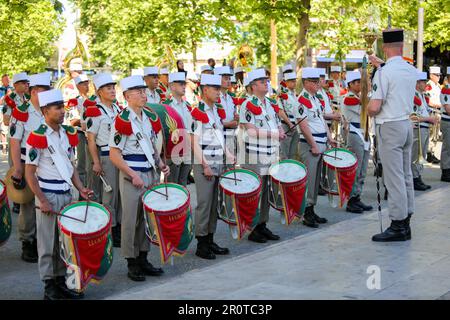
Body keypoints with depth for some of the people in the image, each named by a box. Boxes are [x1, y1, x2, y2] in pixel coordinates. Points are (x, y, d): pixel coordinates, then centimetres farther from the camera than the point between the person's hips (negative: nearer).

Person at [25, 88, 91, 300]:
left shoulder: (68, 134, 7)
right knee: (48, 243, 3)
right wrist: (43, 201, -16)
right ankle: (49, 286, 12)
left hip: (66, 195, 6)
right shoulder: (37, 137, -13)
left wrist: (80, 189, 3)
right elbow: (29, 173, -11)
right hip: (48, 197, -6)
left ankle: (61, 281, 24)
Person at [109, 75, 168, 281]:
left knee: (147, 218, 13)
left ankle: (143, 260, 24)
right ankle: (132, 264, 11)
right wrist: (133, 175, -19)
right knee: (131, 221, 1)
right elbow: (114, 155, -14)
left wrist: (160, 164, 5)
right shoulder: (122, 121, -13)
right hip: (132, 176, -7)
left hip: (151, 174, 7)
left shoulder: (148, 117, 9)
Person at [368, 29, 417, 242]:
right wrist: (380, 65, 33)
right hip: (407, 125, 8)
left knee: (394, 178, -5)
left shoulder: (384, 73, -16)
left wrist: (369, 112, 1)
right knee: (406, 175, 12)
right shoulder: (412, 71, 6)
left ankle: (398, 227, -2)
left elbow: (374, 107, -20)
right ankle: (405, 222, 20)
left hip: (389, 128, -8)